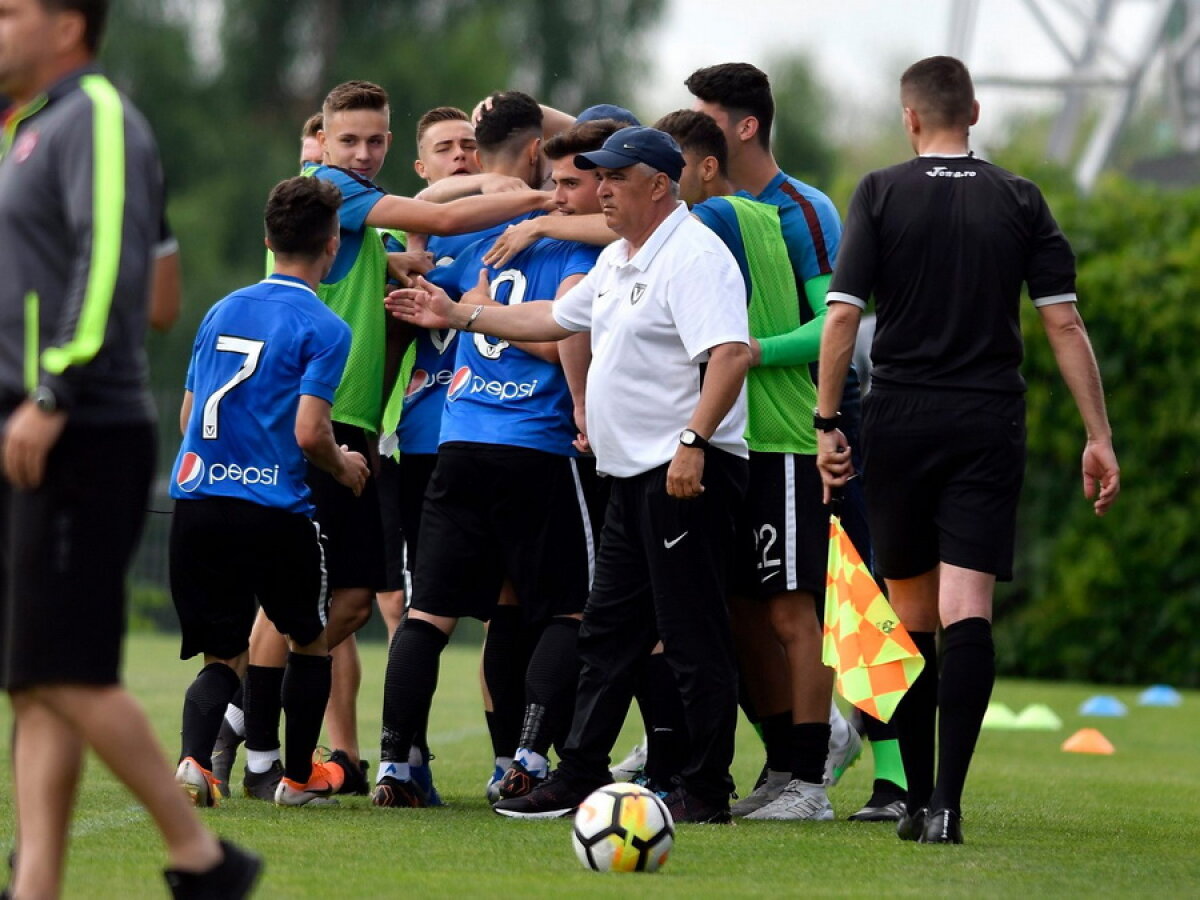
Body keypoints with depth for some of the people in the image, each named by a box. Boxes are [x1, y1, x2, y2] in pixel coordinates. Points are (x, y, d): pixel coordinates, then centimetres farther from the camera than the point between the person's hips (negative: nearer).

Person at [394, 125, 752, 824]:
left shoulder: (693, 256, -14)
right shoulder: (617, 261, 18)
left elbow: (731, 353, -25)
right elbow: (555, 320, 33)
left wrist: (692, 440, -31)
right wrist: (459, 315, 35)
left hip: (689, 472, -11)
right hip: (635, 475, 11)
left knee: (694, 635, -7)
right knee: (609, 629, 13)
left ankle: (707, 792, -3)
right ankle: (580, 776, 20)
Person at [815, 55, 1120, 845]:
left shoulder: (881, 195, 0)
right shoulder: (1020, 201, 4)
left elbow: (843, 314, -7)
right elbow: (1064, 322, 0)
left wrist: (827, 421, -3)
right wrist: (1098, 437, 2)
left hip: (899, 423, 0)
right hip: (989, 424, 0)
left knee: (911, 618, 12)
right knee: (969, 616, -7)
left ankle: (917, 798, 16)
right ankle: (946, 801, -20)